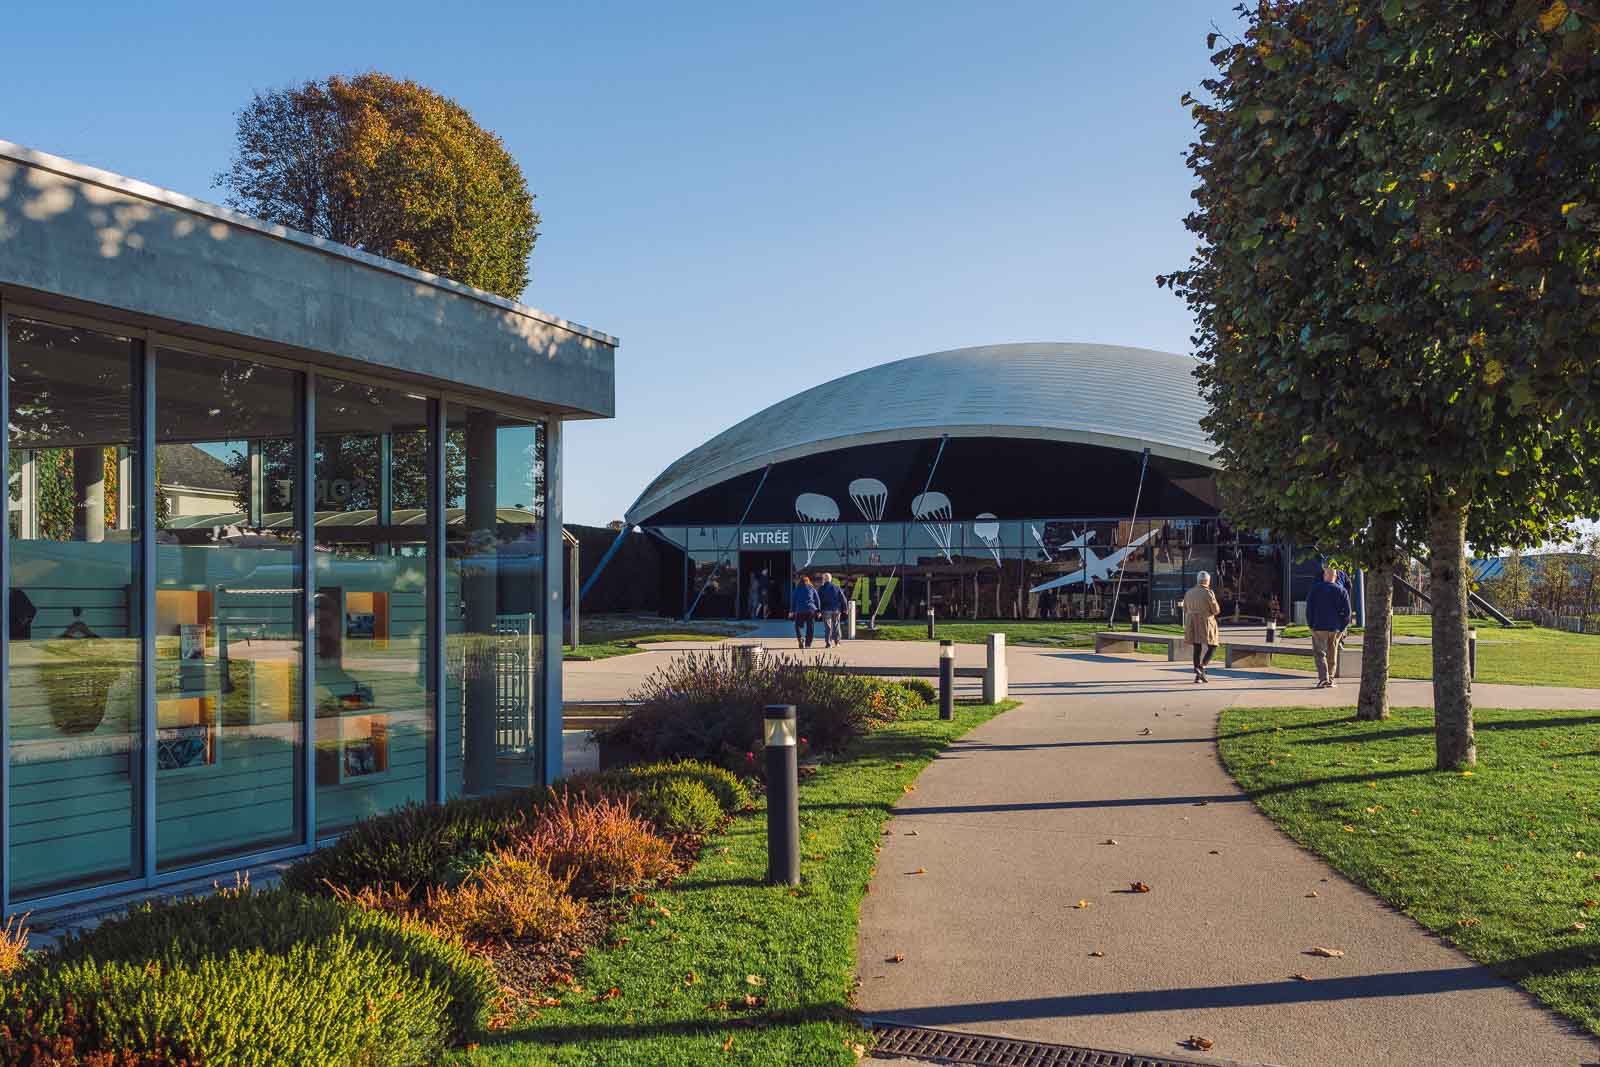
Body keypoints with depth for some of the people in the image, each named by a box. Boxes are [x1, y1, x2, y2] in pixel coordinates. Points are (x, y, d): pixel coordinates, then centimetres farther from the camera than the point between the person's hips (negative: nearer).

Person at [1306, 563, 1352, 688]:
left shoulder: (1315, 589, -1)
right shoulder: (1342, 591, 3)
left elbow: (1309, 608, -4)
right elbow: (1347, 612, -1)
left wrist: (1311, 625, 1)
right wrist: (1342, 628, 4)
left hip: (1319, 627, -2)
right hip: (1336, 628, 2)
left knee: (1320, 653, -2)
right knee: (1332, 654, 14)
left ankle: (1323, 678, -18)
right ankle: (1330, 678, 18)